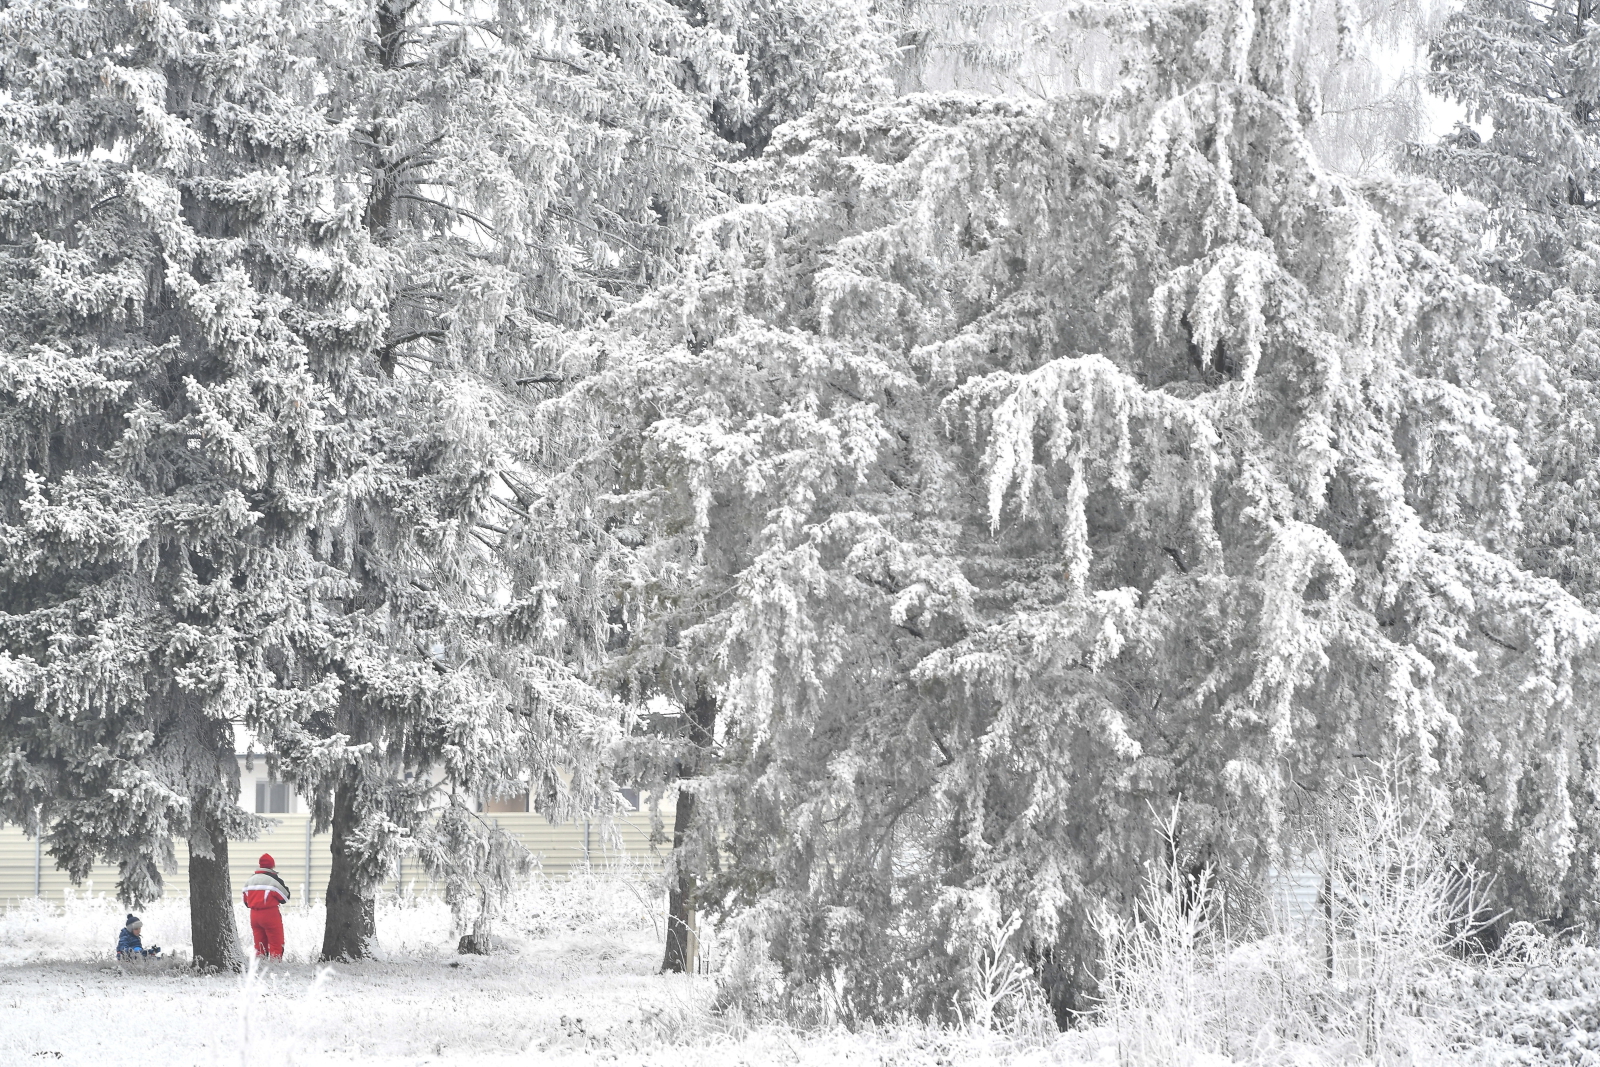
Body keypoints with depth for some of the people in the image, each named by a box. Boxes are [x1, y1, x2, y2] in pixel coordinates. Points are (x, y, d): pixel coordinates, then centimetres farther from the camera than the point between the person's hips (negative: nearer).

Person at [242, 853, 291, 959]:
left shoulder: (250, 880, 7)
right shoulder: (274, 879, -12)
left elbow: (246, 901, 12)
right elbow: (285, 898, -7)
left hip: (254, 915, 6)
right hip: (270, 914, -6)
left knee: (259, 945, 11)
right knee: (276, 944, -1)